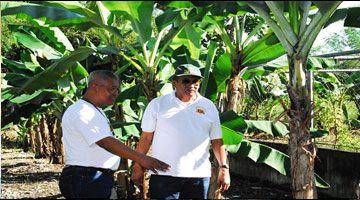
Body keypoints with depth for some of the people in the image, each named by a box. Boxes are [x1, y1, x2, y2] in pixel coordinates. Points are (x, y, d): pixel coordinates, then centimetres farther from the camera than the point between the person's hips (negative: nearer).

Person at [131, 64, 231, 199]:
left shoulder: (209, 107, 10)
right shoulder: (157, 104, 4)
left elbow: (217, 141, 10)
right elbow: (146, 138, 5)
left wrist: (224, 168, 3)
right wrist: (138, 167, 3)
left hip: (199, 174, 2)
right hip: (164, 174, -2)